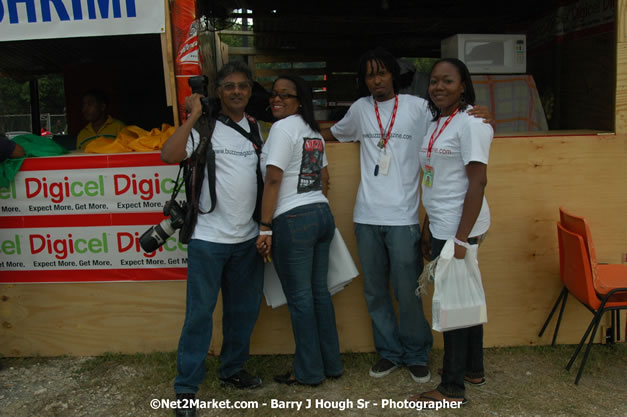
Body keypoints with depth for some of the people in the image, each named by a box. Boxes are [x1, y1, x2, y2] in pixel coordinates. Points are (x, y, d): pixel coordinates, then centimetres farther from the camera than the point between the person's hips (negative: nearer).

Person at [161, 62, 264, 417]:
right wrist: (194, 116, -18)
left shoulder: (256, 128, 11)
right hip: (209, 238, -5)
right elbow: (169, 155, -21)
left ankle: (233, 369, 35)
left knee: (244, 310, 15)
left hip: (248, 238, 6)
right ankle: (186, 387, 14)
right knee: (200, 313, 1)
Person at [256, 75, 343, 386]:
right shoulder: (313, 131, 16)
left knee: (300, 297, 2)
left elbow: (273, 179, -16)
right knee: (320, 291, 15)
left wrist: (265, 227, -16)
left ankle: (309, 371, 15)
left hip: (293, 220, -8)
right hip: (322, 214, 9)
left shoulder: (283, 128, -9)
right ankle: (332, 363, 25)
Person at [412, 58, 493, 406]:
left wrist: (461, 238, -21)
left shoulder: (470, 123, -12)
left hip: (458, 229, -8)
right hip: (441, 227, 8)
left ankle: (453, 388, 11)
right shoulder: (437, 124, 14)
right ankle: (473, 370, 32)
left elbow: (478, 182, -17)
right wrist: (428, 229, 16)